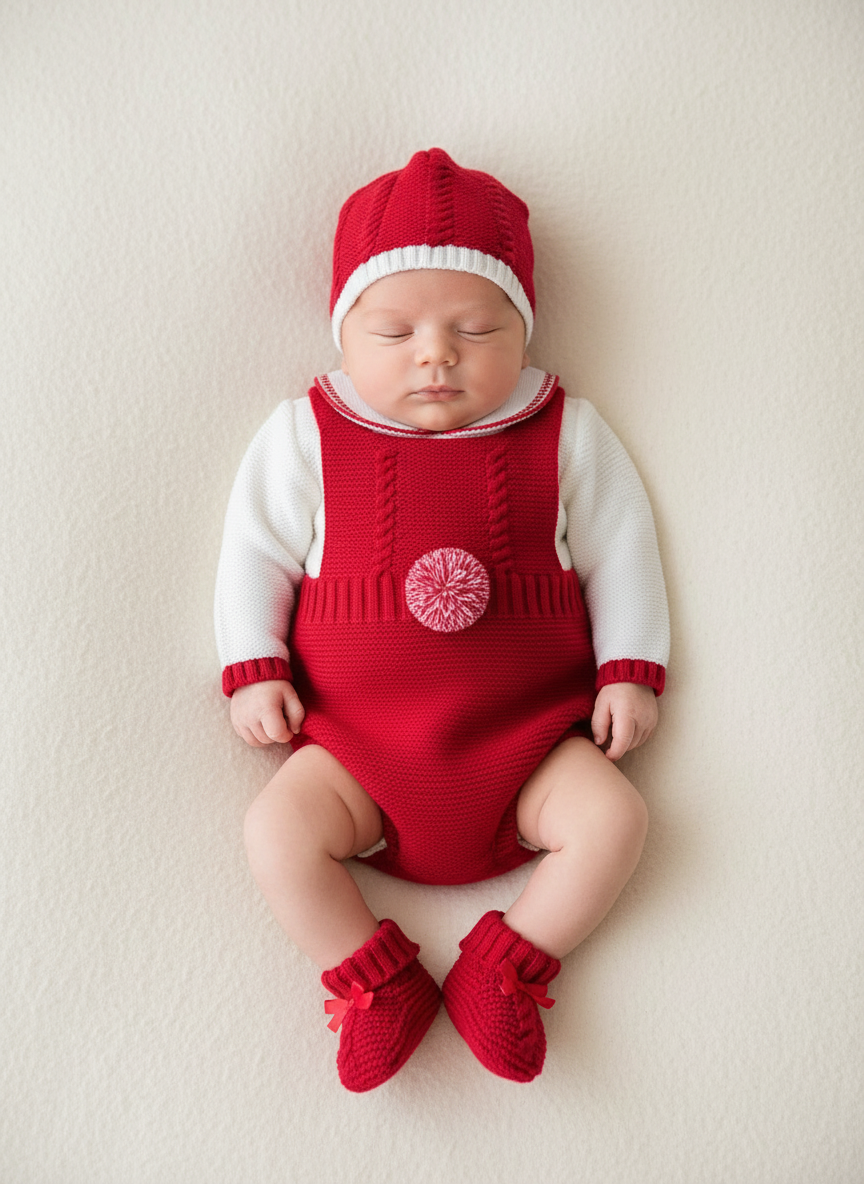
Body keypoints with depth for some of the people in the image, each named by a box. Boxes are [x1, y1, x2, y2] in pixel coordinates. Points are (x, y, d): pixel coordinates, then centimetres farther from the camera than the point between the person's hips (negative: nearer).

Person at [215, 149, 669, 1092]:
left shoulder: (565, 435, 0)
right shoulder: (304, 437, -2)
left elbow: (618, 552, 6)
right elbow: (255, 553, 4)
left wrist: (628, 674, 0)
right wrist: (255, 672, -3)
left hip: (526, 738, 1)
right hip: (358, 744, 0)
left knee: (612, 818, -17)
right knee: (277, 831, -18)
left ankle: (503, 972, 4)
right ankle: (380, 986, 4)